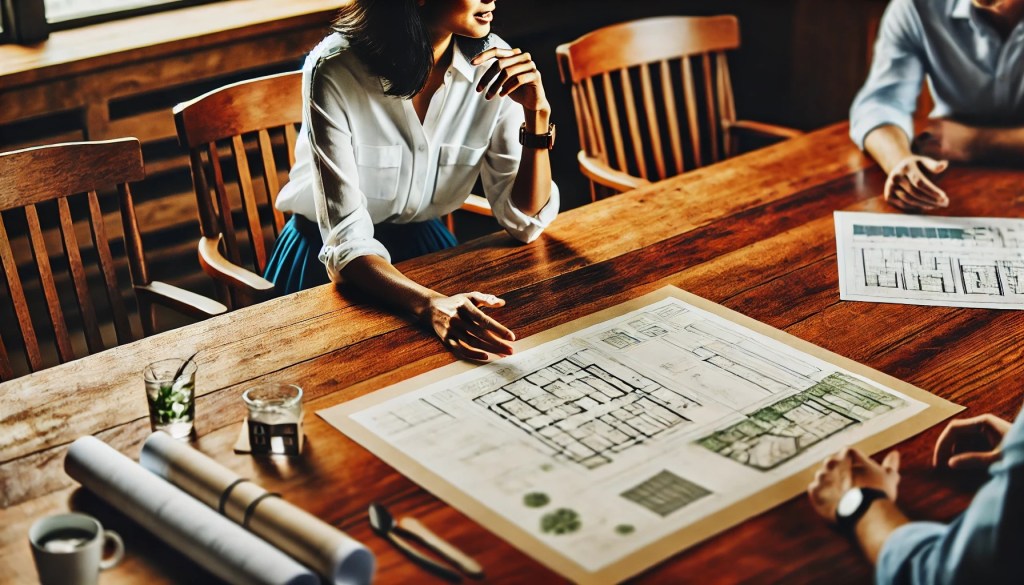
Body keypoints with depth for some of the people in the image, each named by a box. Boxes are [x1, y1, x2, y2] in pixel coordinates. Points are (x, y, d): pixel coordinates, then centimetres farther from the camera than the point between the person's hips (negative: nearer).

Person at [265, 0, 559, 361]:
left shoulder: (494, 64, -13)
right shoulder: (335, 71, -24)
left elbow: (523, 222, -10)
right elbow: (346, 240, -28)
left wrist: (537, 113, -24)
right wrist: (429, 304, -46)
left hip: (425, 247, 3)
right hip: (328, 258, -3)